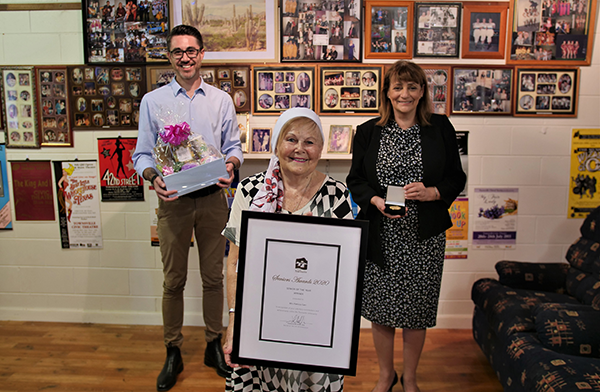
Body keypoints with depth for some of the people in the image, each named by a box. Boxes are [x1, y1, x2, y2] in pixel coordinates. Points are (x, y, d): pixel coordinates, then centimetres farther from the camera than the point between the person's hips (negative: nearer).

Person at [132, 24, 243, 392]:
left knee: (213, 277, 10)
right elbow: (143, 154, 4)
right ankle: (173, 353, 23)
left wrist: (231, 164, -14)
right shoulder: (153, 100, 5)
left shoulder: (221, 100, 8)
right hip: (173, 199, 0)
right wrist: (153, 177, -17)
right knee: (173, 280, 7)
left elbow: (234, 146, 8)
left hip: (213, 198, 1)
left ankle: (214, 345, 27)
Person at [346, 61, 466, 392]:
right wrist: (376, 201, -14)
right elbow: (355, 180, 5)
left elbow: (457, 178, 5)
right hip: (380, 237, 1)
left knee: (416, 309, 10)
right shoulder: (368, 132, 3)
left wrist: (432, 193, -14)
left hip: (424, 238, 0)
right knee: (380, 308, 10)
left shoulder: (441, 129, 2)